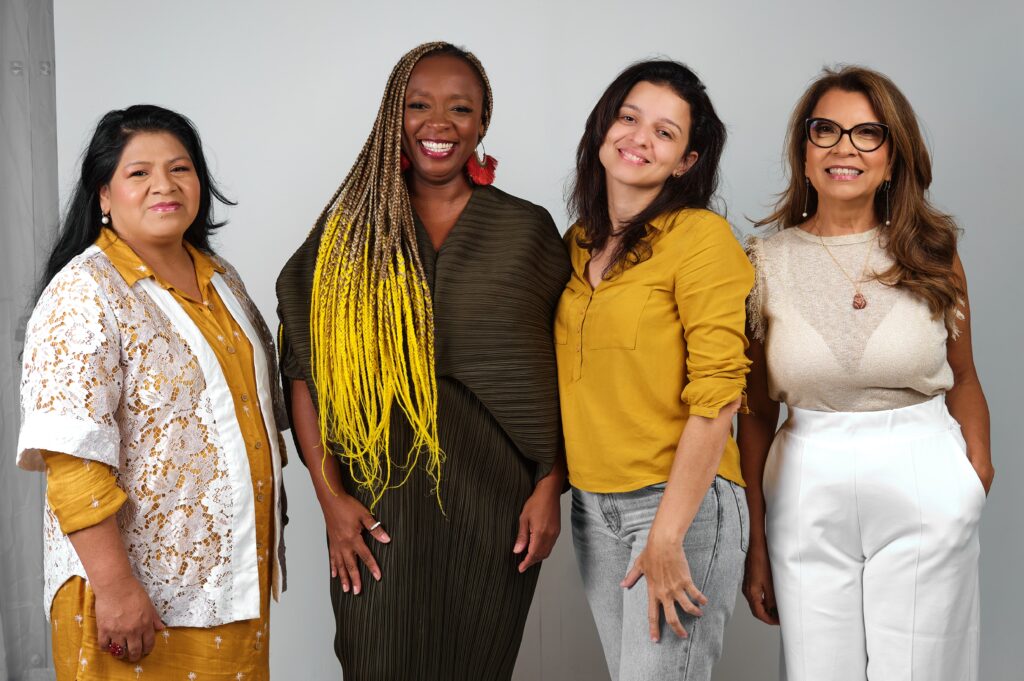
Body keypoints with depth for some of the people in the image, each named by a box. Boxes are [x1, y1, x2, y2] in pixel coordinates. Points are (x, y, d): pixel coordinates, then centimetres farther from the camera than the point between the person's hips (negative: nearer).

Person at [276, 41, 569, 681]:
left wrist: (550, 488, -4)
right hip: (381, 499, 0)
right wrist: (331, 496, -7)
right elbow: (304, 368, -1)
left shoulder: (527, 230, 3)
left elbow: (558, 371, 4)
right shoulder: (349, 227, 3)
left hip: (496, 500, 1)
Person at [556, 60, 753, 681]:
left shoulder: (702, 237, -11)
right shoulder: (577, 243, 10)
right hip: (591, 506, 6)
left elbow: (717, 396, -16)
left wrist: (666, 539, -19)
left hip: (684, 502, -6)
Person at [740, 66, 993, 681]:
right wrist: (755, 546, 3)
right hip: (807, 496, 0)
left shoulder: (933, 254, 1)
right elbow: (758, 412, 3)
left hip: (924, 487, 0)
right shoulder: (766, 262, 0)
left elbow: (962, 378, 11)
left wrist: (978, 473, 0)